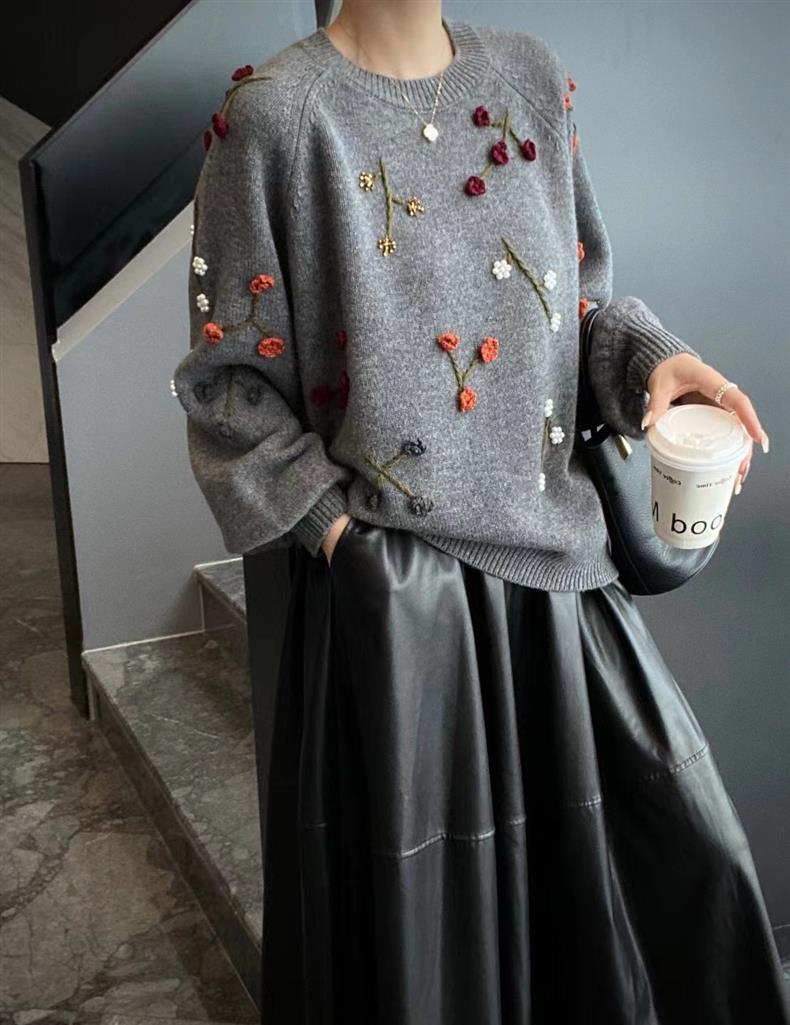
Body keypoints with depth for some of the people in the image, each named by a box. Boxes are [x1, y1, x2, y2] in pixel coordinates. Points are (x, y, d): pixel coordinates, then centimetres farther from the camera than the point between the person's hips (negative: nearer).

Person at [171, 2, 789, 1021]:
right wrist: (331, 521, -11)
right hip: (389, 588, -5)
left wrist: (651, 357, -5)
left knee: (686, 852, 13)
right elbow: (227, 378, -4)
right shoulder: (274, 112, -7)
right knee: (418, 908, 9)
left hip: (551, 554, 6)